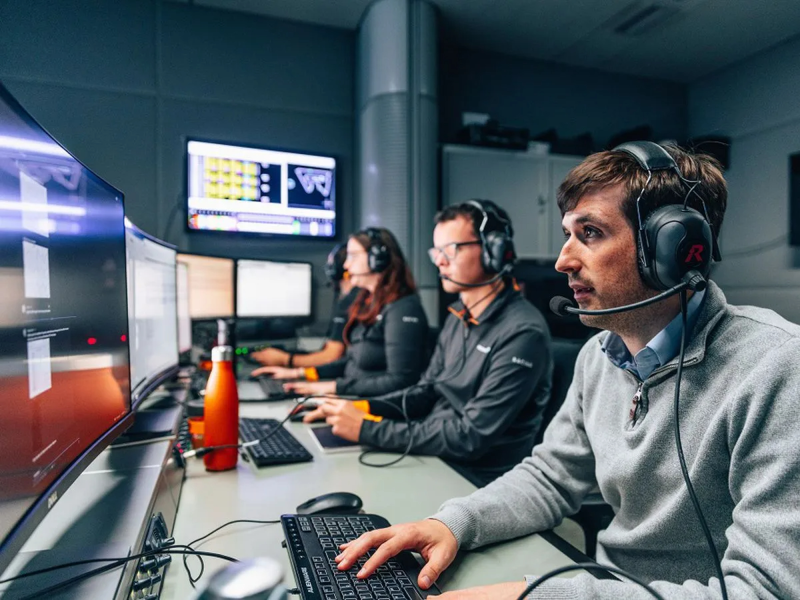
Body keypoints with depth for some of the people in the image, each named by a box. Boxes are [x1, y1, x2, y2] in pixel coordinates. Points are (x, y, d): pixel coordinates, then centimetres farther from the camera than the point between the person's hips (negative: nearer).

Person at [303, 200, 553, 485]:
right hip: (432, 457, 7)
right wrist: (365, 408, -3)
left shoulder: (522, 333, -21)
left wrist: (369, 429, -21)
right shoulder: (459, 317, 7)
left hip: (475, 481, -6)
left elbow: (471, 437, -23)